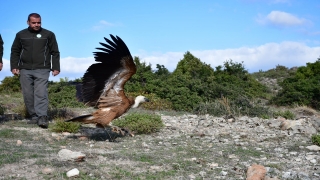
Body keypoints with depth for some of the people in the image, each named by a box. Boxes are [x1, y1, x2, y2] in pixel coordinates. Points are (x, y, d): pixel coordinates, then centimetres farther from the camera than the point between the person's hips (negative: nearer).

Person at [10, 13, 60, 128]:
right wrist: (14, 67, 5)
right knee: (28, 95, 2)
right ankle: (34, 116, 9)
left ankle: (42, 117, -18)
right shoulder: (21, 35, 12)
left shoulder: (48, 35, 8)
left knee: (41, 93, -13)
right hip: (25, 70, 3)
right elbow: (15, 52, 16)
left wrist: (56, 67, 0)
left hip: (42, 70, -3)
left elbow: (55, 52, 8)